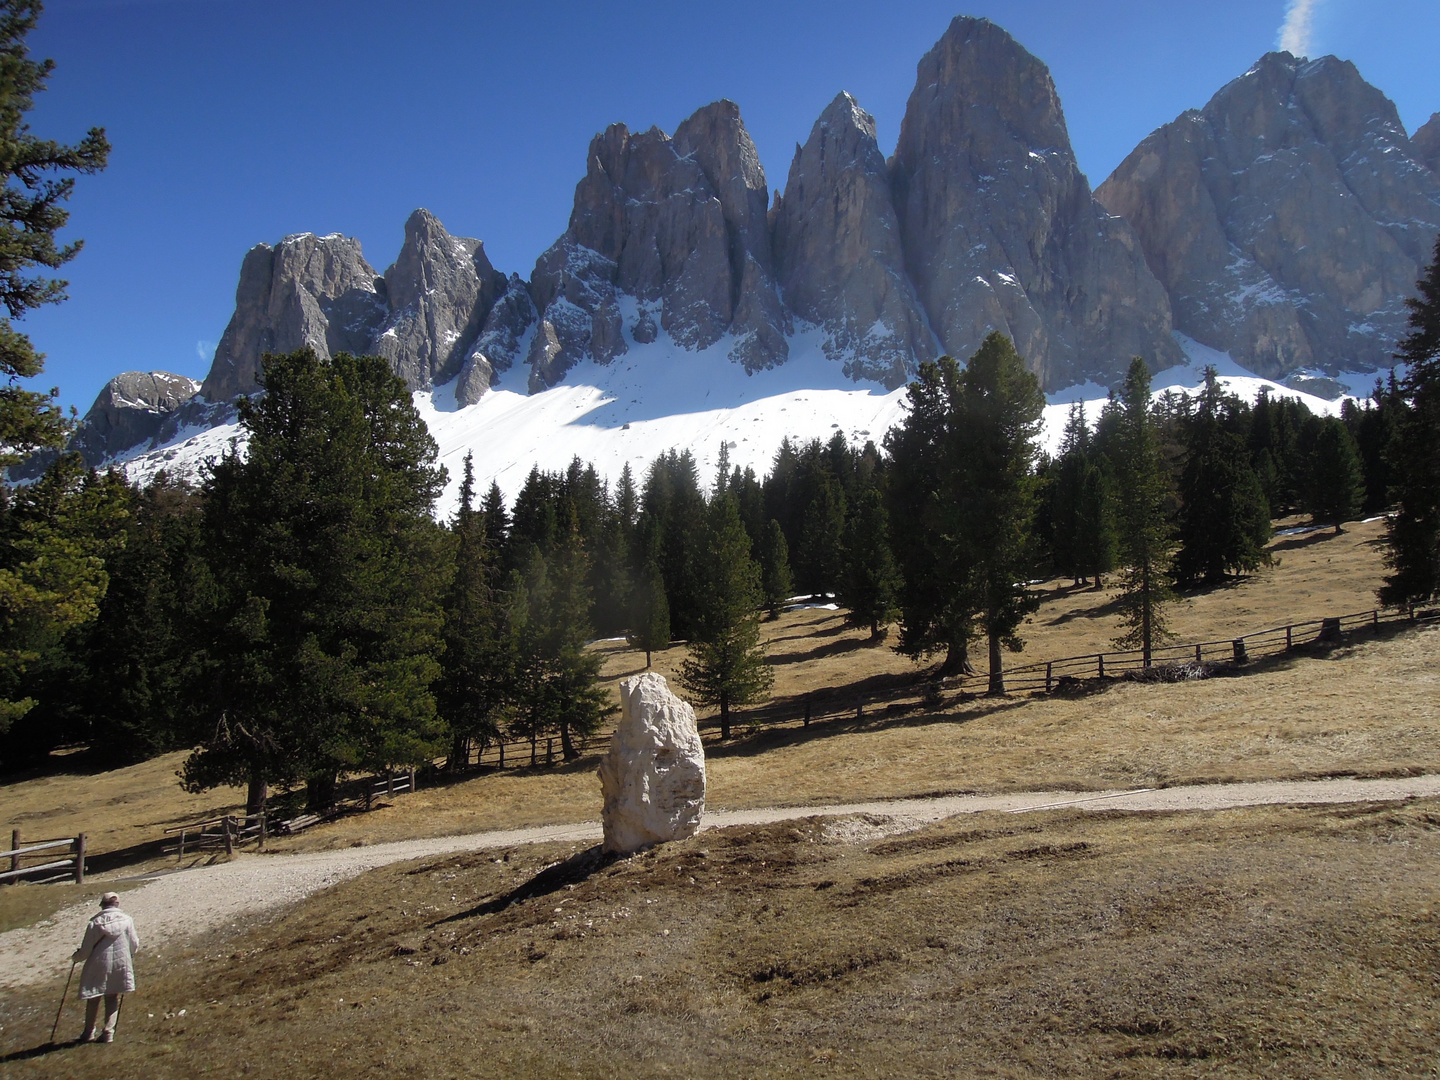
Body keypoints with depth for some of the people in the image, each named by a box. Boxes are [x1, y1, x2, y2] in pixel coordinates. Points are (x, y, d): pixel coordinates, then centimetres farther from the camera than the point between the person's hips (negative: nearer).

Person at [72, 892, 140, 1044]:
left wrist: (76, 957, 16)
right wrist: (130, 952, 23)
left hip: (98, 965, -1)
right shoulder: (127, 920, -5)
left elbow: (85, 950, -6)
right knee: (112, 998, 15)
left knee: (93, 999, 17)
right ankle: (108, 1033, 12)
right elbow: (134, 946, 0)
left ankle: (88, 1033, 27)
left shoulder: (94, 923, -10)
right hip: (120, 963, 1)